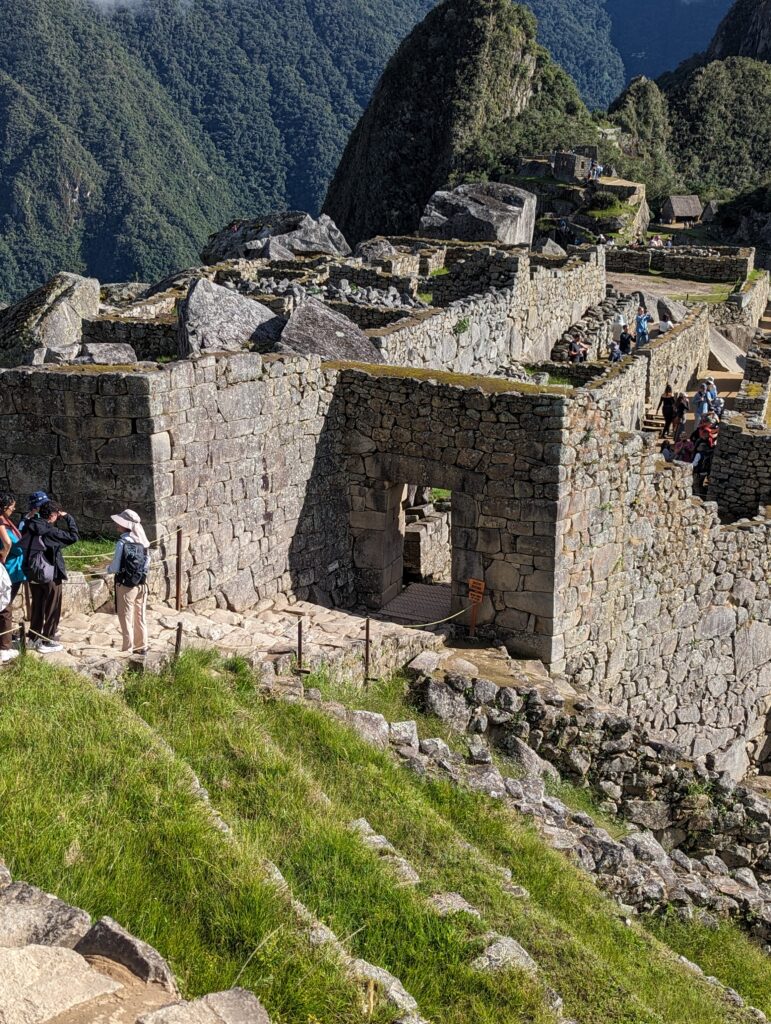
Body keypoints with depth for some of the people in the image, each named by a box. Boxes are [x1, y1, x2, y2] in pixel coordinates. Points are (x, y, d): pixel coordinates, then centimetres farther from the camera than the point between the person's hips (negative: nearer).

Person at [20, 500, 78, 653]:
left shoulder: (29, 527, 1)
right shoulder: (50, 530, -19)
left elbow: (22, 546, 8)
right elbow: (74, 537, -18)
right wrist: (68, 517, -11)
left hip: (33, 574, 7)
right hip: (50, 575, -7)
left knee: (37, 606, 18)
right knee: (52, 609, 6)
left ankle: (35, 638, 25)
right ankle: (48, 642, 8)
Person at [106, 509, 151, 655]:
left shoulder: (123, 543, -18)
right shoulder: (143, 542, -2)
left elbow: (115, 567, -16)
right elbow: (147, 564, 3)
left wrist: (108, 569, 4)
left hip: (126, 585, -5)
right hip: (141, 584, 5)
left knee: (126, 619, 6)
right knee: (140, 617, 16)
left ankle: (128, 649, 12)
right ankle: (142, 647, 25)